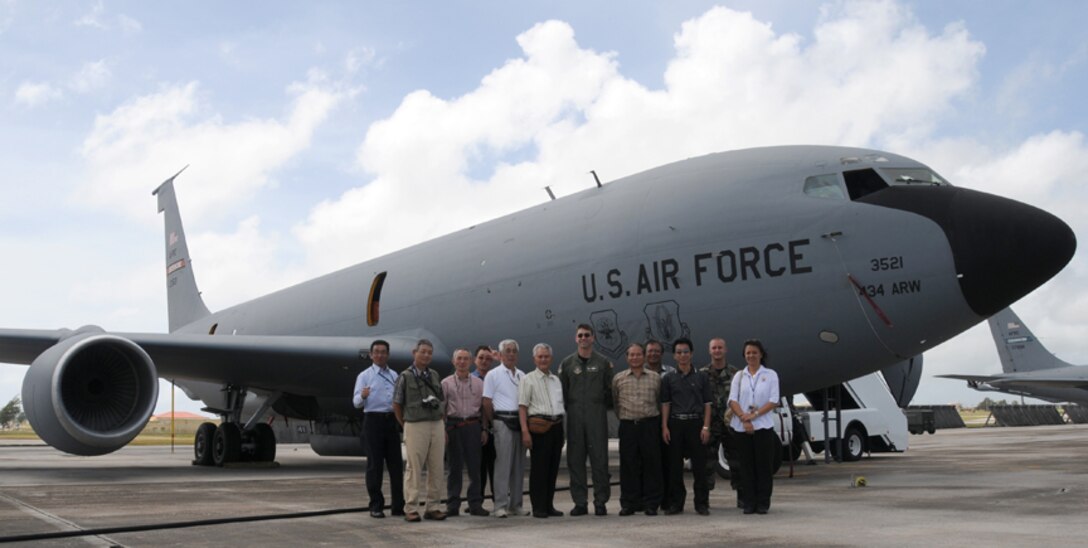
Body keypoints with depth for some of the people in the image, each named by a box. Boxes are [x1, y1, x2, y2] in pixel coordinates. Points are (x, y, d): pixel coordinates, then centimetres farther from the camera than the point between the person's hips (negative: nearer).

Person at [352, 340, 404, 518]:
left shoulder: (394, 376, 16)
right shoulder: (364, 376, 1)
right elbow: (356, 402, -9)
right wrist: (362, 396, -30)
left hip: (392, 421, 4)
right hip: (373, 421, -4)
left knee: (396, 464, 5)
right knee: (375, 465, 0)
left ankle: (398, 506, 11)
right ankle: (376, 506, 7)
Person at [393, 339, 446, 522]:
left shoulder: (434, 375, 13)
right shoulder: (405, 377, -1)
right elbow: (396, 405, 4)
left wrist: (443, 428, 12)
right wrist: (406, 425, 7)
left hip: (437, 425, 5)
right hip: (416, 426, -5)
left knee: (437, 469, 5)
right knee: (414, 469, -3)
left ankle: (433, 507, 14)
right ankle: (411, 509, 4)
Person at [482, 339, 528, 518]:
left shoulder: (522, 376, 15)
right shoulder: (493, 375, 0)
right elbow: (487, 402, -2)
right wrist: (493, 423, -3)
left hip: (520, 422, 5)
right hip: (503, 421, -5)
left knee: (519, 464, 7)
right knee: (503, 464, -7)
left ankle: (516, 504, 15)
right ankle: (501, 506, -3)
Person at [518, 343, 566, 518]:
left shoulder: (556, 380, 18)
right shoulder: (528, 380, 0)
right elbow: (522, 407, -6)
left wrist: (561, 430, 17)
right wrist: (525, 431, -15)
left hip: (556, 426, 6)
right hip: (539, 426, -6)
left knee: (553, 468, 9)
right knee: (538, 468, -4)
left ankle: (549, 505, 17)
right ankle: (538, 508, 2)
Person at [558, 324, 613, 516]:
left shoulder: (603, 362, 7)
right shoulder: (567, 363, 10)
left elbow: (609, 390, 8)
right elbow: (562, 391, 10)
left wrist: (602, 407, 3)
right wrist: (569, 409, 3)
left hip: (597, 416, -1)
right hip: (574, 417, 2)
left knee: (599, 458, -4)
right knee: (575, 459, 2)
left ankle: (601, 501, 3)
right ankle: (580, 502, 9)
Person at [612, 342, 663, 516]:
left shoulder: (655, 377, 7)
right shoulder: (618, 378, 8)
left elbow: (660, 402, 13)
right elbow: (615, 403, 14)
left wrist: (655, 420, 10)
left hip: (650, 425, 0)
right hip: (627, 425, 0)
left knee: (651, 463, 0)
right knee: (628, 464, 2)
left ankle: (651, 503, 8)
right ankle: (629, 503, 9)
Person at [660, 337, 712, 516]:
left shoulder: (701, 377, 8)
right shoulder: (668, 379, 10)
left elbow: (707, 404, 5)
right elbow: (665, 404, 7)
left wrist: (706, 427, -5)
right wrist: (664, 427, -3)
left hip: (695, 423, -1)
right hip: (675, 423, 1)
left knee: (699, 465, -1)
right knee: (675, 466, 4)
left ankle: (702, 503, 8)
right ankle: (675, 503, 12)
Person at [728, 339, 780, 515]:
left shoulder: (770, 375, 5)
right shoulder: (739, 376, 11)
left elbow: (773, 401, -3)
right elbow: (732, 400, 1)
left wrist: (755, 414, -15)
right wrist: (744, 419, -13)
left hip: (763, 426, -2)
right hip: (741, 427, 2)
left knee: (764, 466, 0)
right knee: (746, 466, 3)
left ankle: (763, 503, 8)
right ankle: (749, 503, 10)